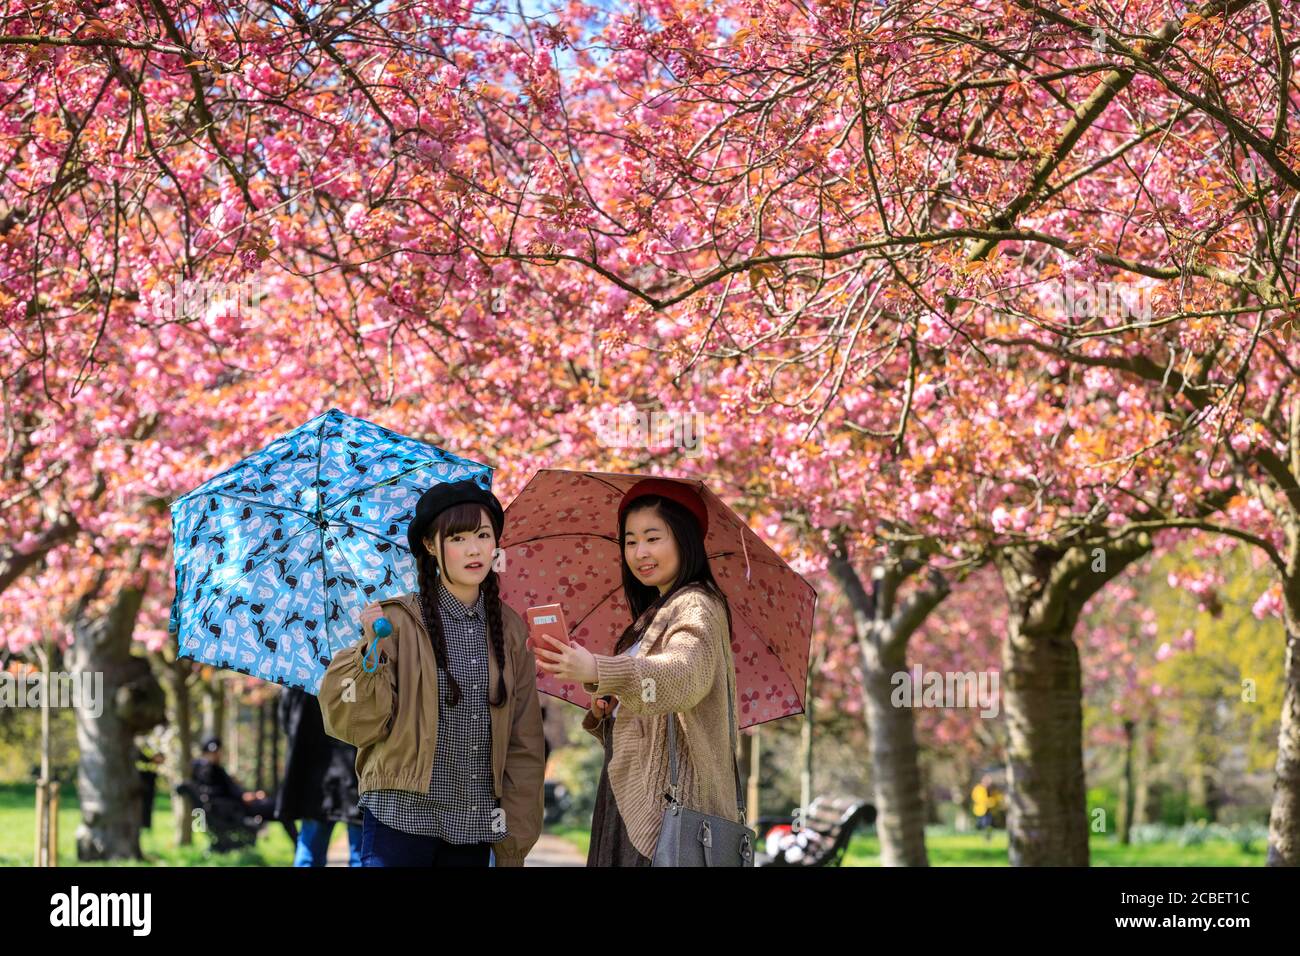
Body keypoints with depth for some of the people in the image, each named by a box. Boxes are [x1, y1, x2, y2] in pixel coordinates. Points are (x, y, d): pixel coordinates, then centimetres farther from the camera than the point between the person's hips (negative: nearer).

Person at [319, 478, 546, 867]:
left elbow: (524, 745, 10)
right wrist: (372, 653, -21)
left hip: (475, 833, 3)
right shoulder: (399, 621, -4)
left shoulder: (509, 630, 7)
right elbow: (357, 727, -7)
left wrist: (514, 842, 6)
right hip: (401, 818, -3)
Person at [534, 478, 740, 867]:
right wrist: (604, 710, 1)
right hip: (629, 793, 9)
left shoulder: (696, 605, -7)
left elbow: (687, 675, -29)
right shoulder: (654, 614, 22)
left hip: (669, 794, -9)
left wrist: (597, 671, -41)